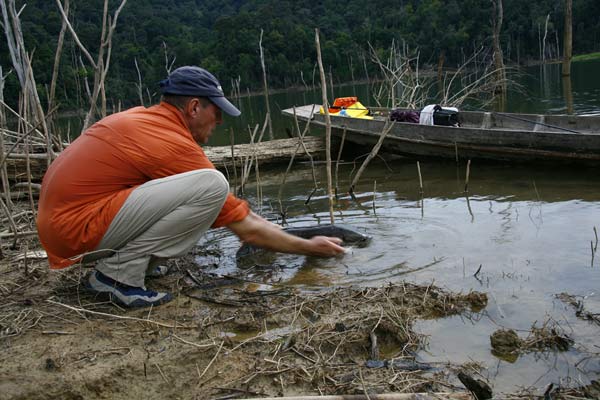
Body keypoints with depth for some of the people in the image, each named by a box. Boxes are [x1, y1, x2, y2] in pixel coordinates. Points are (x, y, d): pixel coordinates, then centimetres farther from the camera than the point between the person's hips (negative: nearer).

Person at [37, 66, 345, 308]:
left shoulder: (139, 117, 13)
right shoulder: (177, 146, -13)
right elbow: (247, 230, -8)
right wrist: (309, 248, 6)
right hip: (77, 232, -9)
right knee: (212, 186, -20)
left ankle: (115, 260, 8)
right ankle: (119, 272, -11)